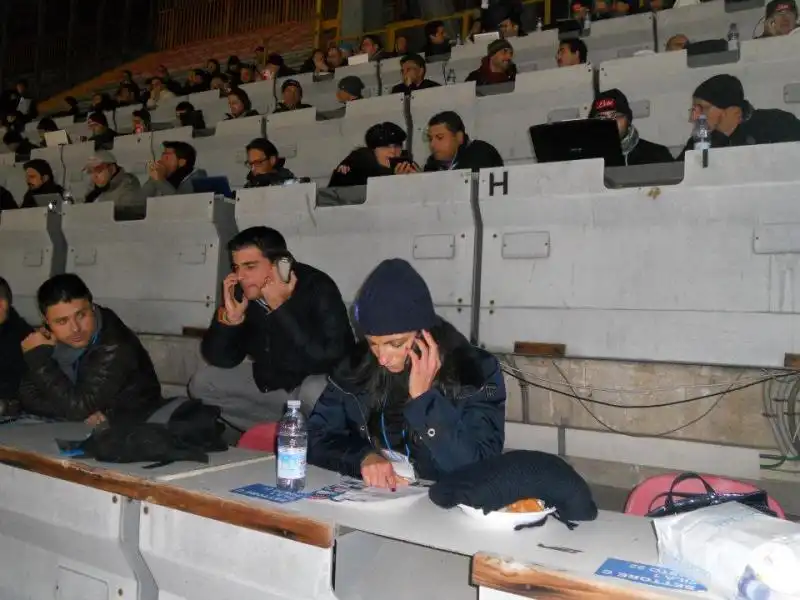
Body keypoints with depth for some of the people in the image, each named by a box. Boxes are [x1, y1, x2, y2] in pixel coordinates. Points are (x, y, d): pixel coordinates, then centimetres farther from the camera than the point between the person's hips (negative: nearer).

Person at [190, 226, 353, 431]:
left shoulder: (318, 289, -24)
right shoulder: (242, 293, -9)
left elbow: (329, 358, -36)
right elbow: (220, 360, -5)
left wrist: (281, 308, -34)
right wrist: (231, 317, -24)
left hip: (320, 381, -6)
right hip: (270, 381, 6)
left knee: (317, 392, -38)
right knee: (202, 383, -1)